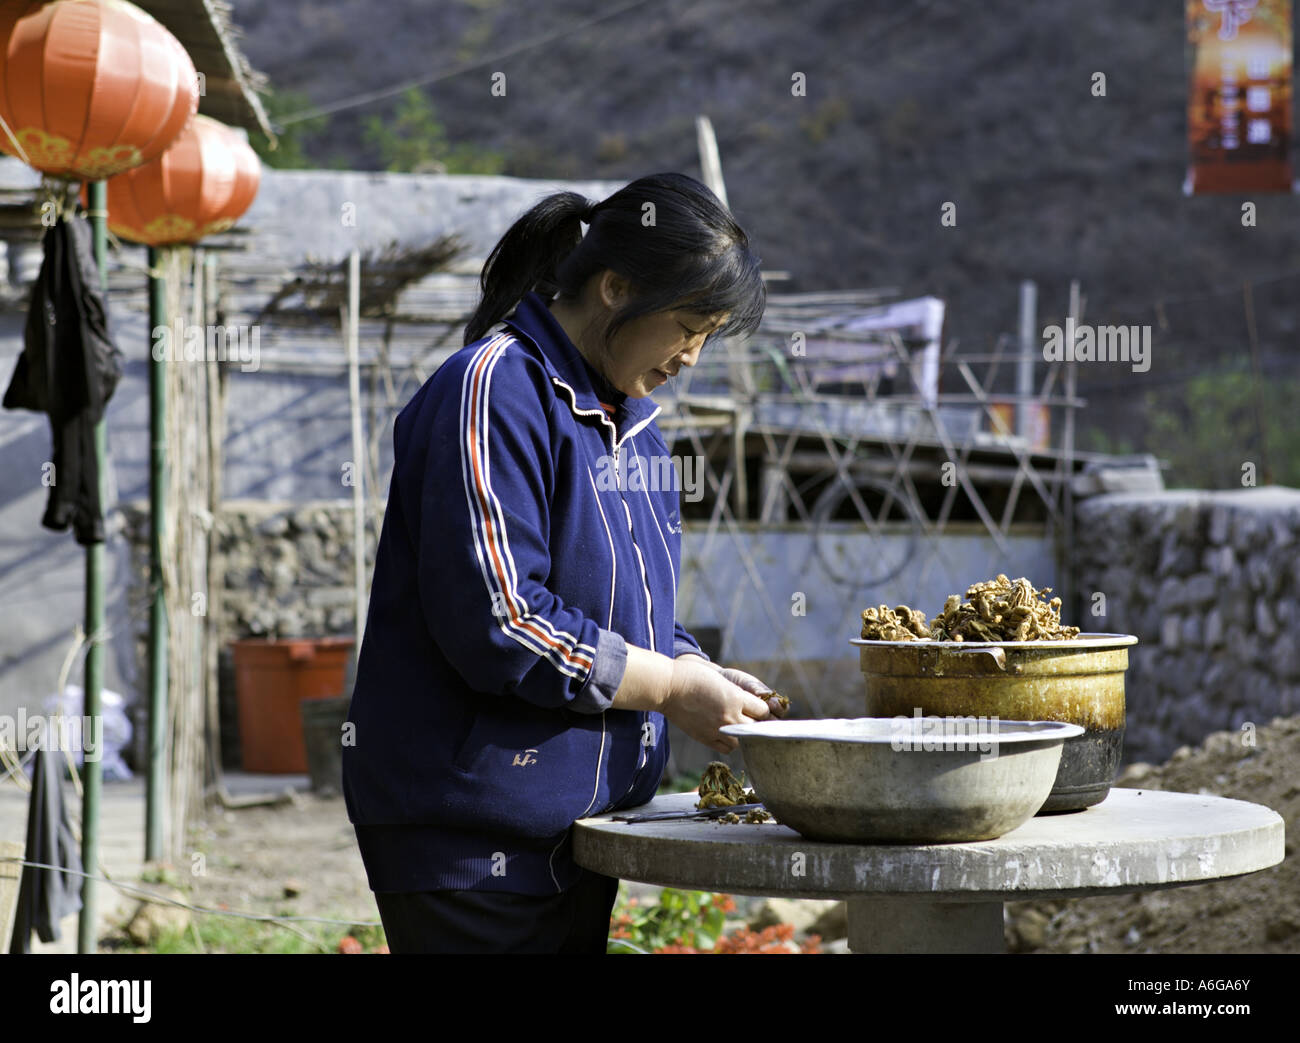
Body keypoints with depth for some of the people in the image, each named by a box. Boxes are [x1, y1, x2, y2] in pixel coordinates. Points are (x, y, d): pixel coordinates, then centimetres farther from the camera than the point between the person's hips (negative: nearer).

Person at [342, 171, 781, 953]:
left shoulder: (631, 418, 16)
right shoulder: (493, 391, -14)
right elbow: (497, 624, -22)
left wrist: (702, 677, 3)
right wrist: (669, 687, -14)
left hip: (580, 826, 9)